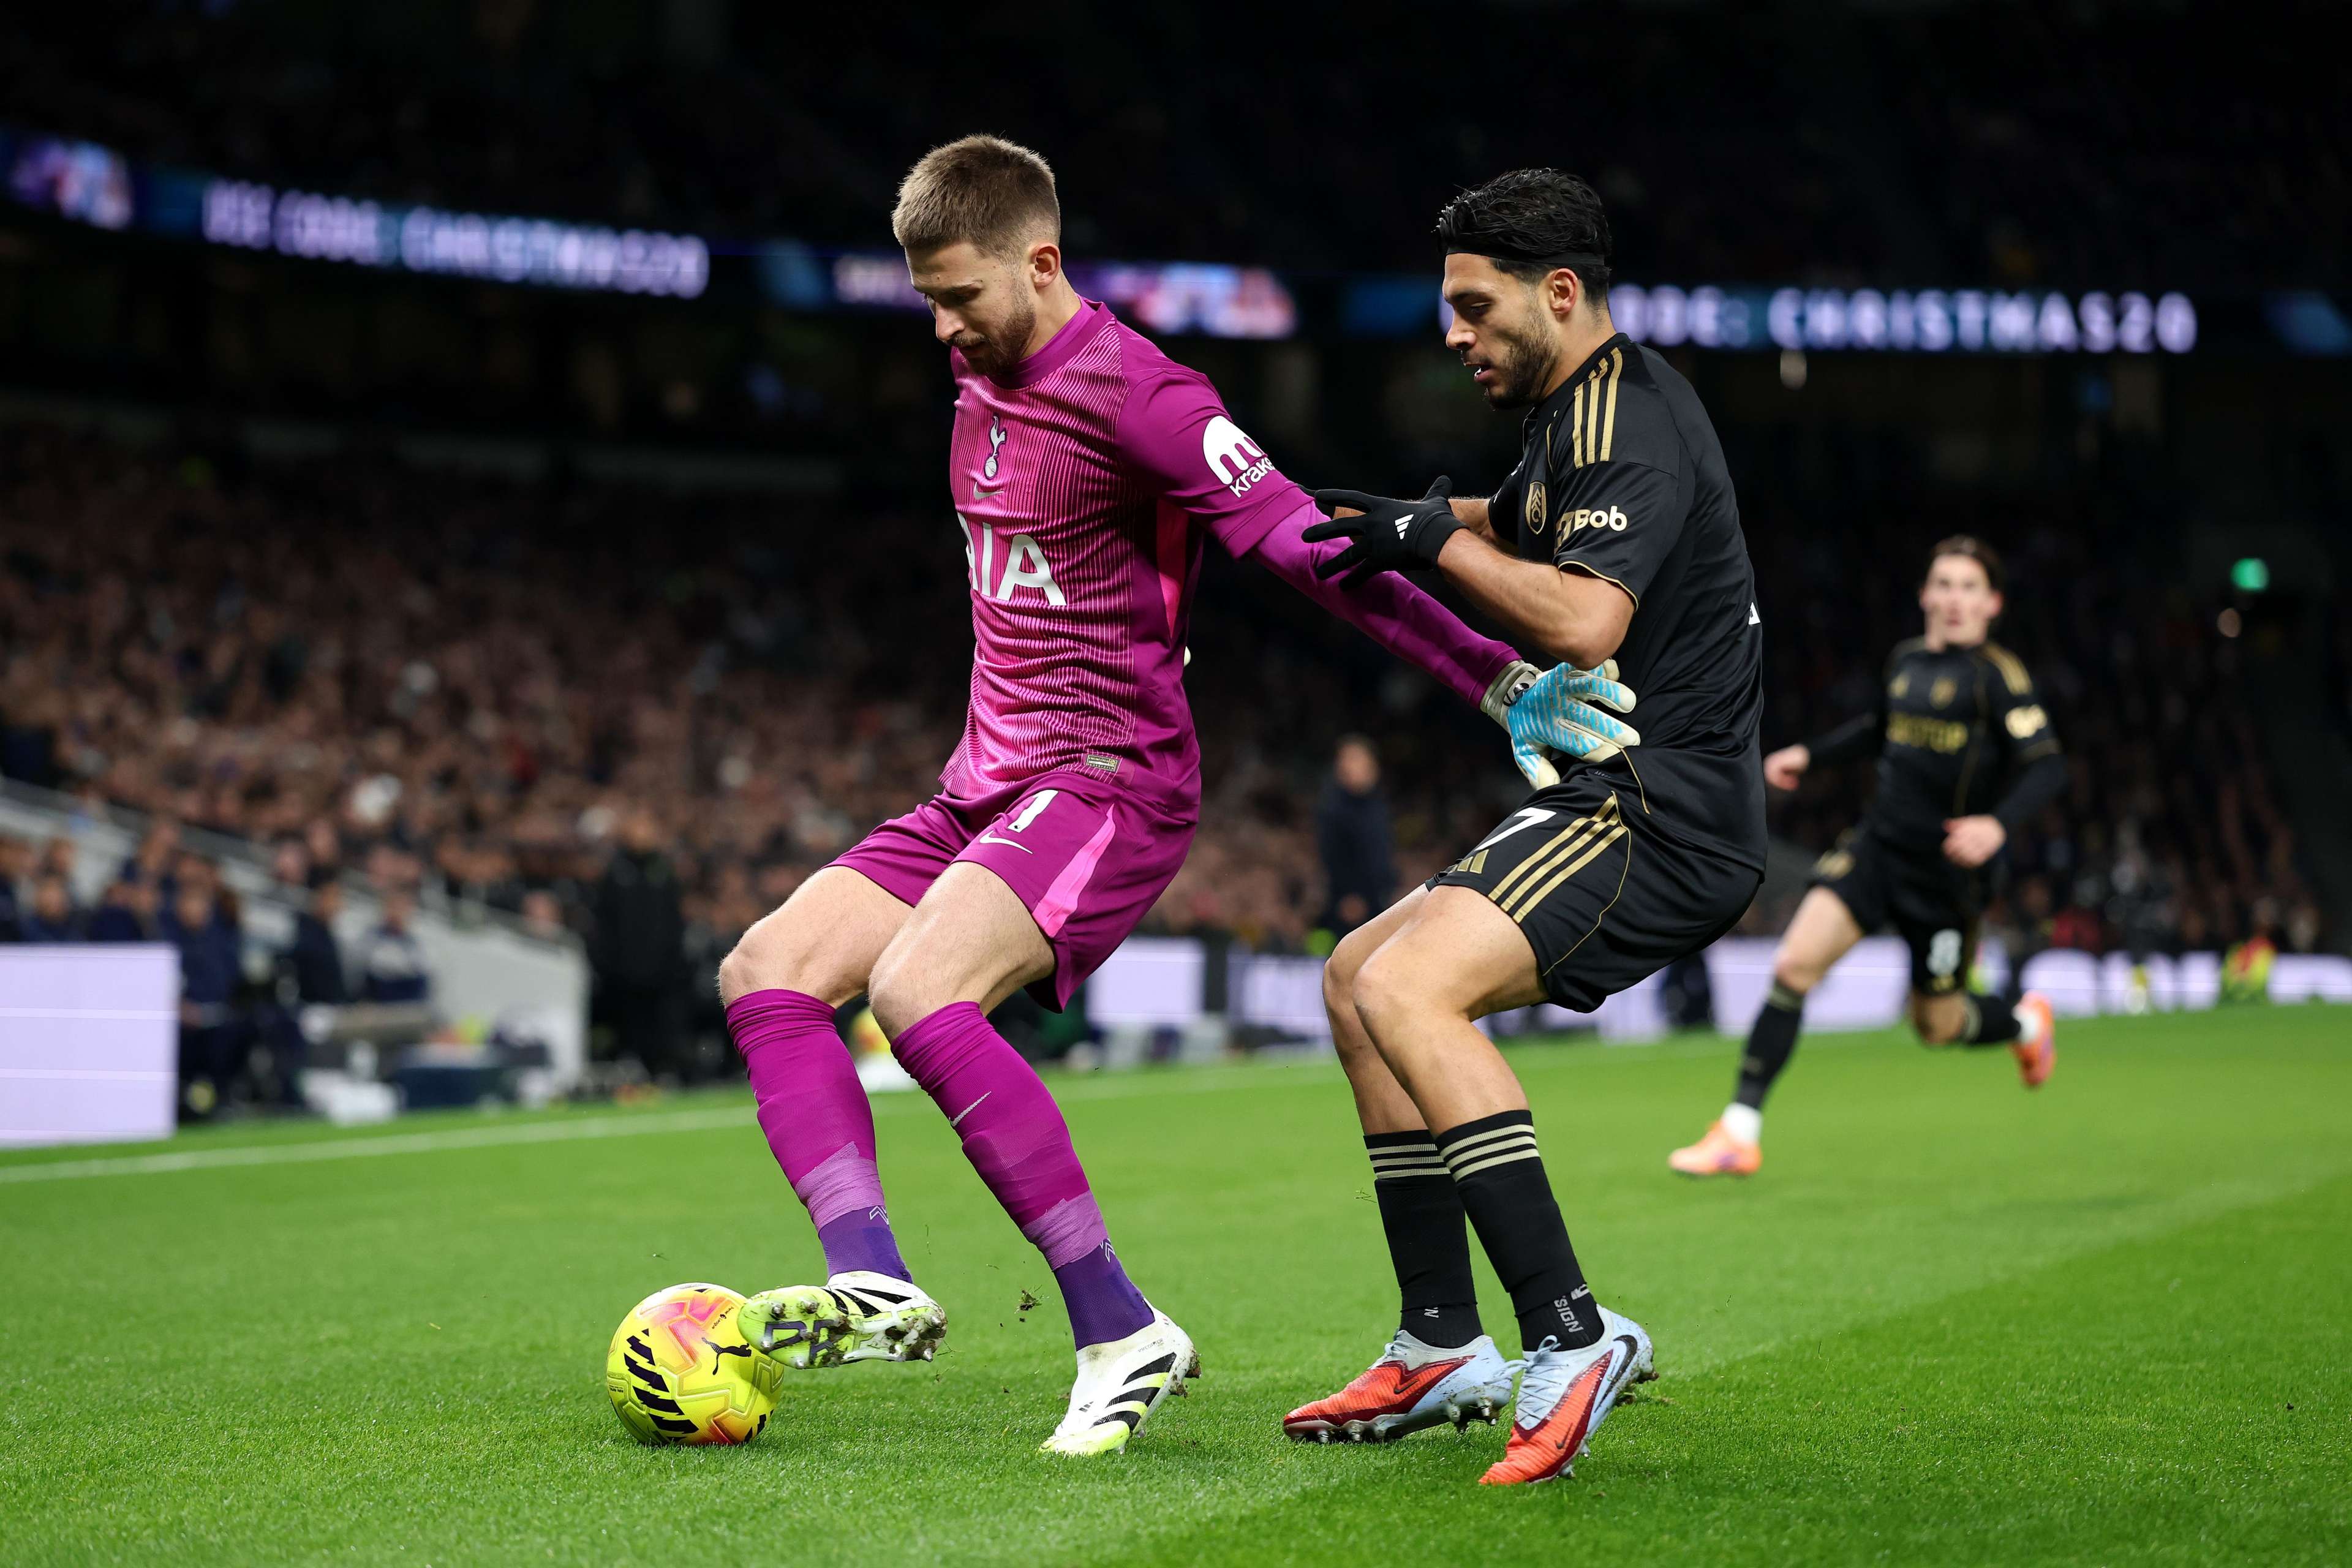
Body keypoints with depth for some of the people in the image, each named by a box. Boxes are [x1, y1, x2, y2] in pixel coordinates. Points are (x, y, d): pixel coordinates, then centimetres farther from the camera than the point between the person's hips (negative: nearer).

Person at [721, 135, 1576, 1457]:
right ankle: (874, 1284, -17)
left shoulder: (1135, 396, -15)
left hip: (1110, 781, -9)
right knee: (768, 971, -5)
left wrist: (1502, 681, -26)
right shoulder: (983, 371, 13)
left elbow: (1309, 547, -21)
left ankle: (1126, 1334, -23)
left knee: (916, 994, -29)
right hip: (988, 786, 9)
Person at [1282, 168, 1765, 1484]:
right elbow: (1518, 528, 37)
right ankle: (1444, 1352, 17)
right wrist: (1385, 523, 18)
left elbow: (1587, 620, -30)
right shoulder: (1581, 410, 17)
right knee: (1357, 978, 17)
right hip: (1615, 803, 11)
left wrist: (1442, 540, -17)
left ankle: (1571, 1332, -28)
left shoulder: (1629, 422, -15)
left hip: (1661, 816, -11)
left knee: (1408, 989, -28)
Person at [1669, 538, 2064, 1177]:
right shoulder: (1905, 661, 8)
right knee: (1795, 963, -16)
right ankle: (1740, 1134, -14)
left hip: (1947, 868, -4)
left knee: (1937, 1026, 7)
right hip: (1876, 847, 4)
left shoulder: (1996, 676, -10)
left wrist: (1997, 824, -31)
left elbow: (2047, 766, -16)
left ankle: (2026, 1023, 44)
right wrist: (1808, 753, 25)